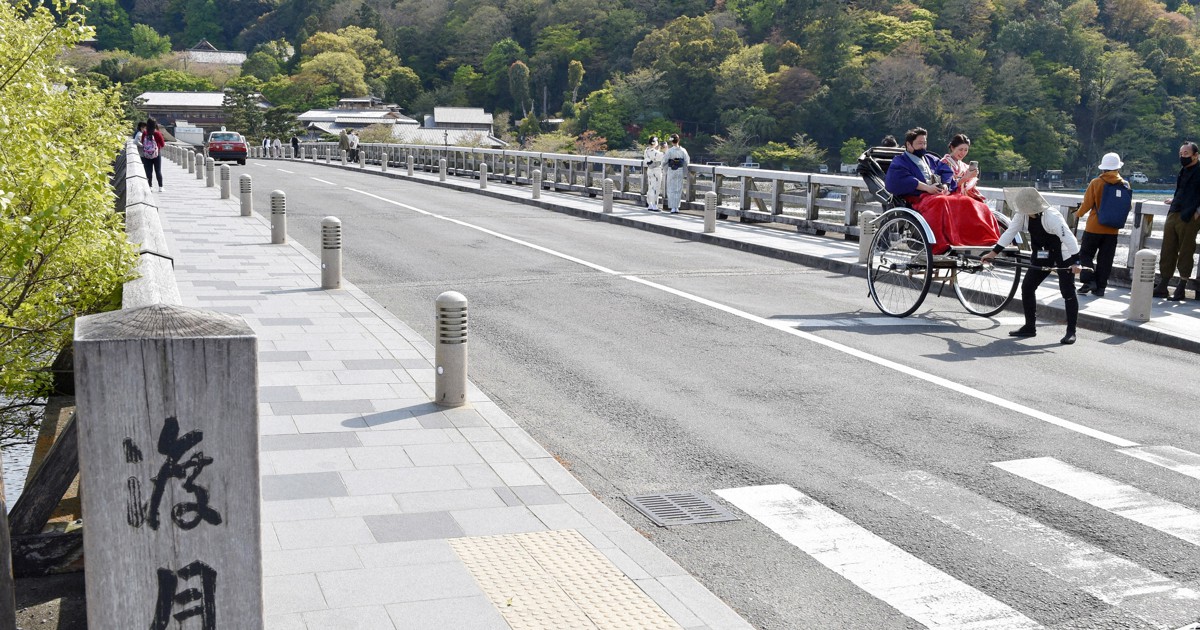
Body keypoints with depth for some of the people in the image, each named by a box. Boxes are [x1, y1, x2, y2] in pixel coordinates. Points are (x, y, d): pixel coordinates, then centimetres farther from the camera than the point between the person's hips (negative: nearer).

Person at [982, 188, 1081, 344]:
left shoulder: (1052, 217, -29)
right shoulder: (1022, 215, -9)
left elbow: (1068, 238, -30)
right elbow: (1010, 232, -3)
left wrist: (1075, 262, -35)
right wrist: (993, 253, -6)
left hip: (1063, 257, -8)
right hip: (1041, 257, 8)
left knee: (1068, 292, -7)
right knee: (1027, 287, 4)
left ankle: (1071, 332, -2)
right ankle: (1030, 327, 14)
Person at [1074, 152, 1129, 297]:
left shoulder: (1096, 183, -11)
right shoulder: (1125, 185, -1)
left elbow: (1087, 203, -8)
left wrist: (1078, 214, 11)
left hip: (1094, 227, -3)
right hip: (1112, 229, 3)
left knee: (1086, 254, 8)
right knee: (1105, 259, 8)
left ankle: (1089, 281, -7)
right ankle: (1100, 287, 9)